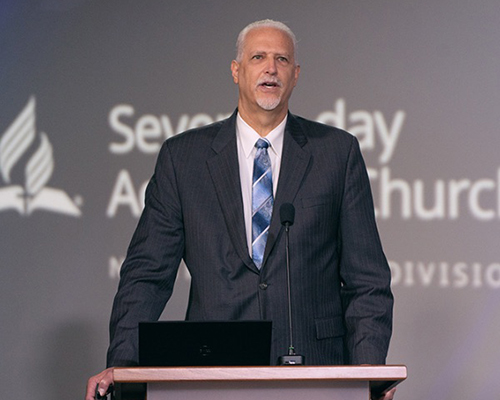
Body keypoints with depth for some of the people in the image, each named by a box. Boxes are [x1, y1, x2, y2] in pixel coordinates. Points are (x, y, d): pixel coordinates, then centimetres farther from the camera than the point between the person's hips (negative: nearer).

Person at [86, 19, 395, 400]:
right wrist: (121, 364, -7)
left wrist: (370, 368, -6)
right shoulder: (182, 156, 9)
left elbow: (367, 277, 7)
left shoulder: (338, 151, 9)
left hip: (313, 368, 0)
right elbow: (148, 272, 7)